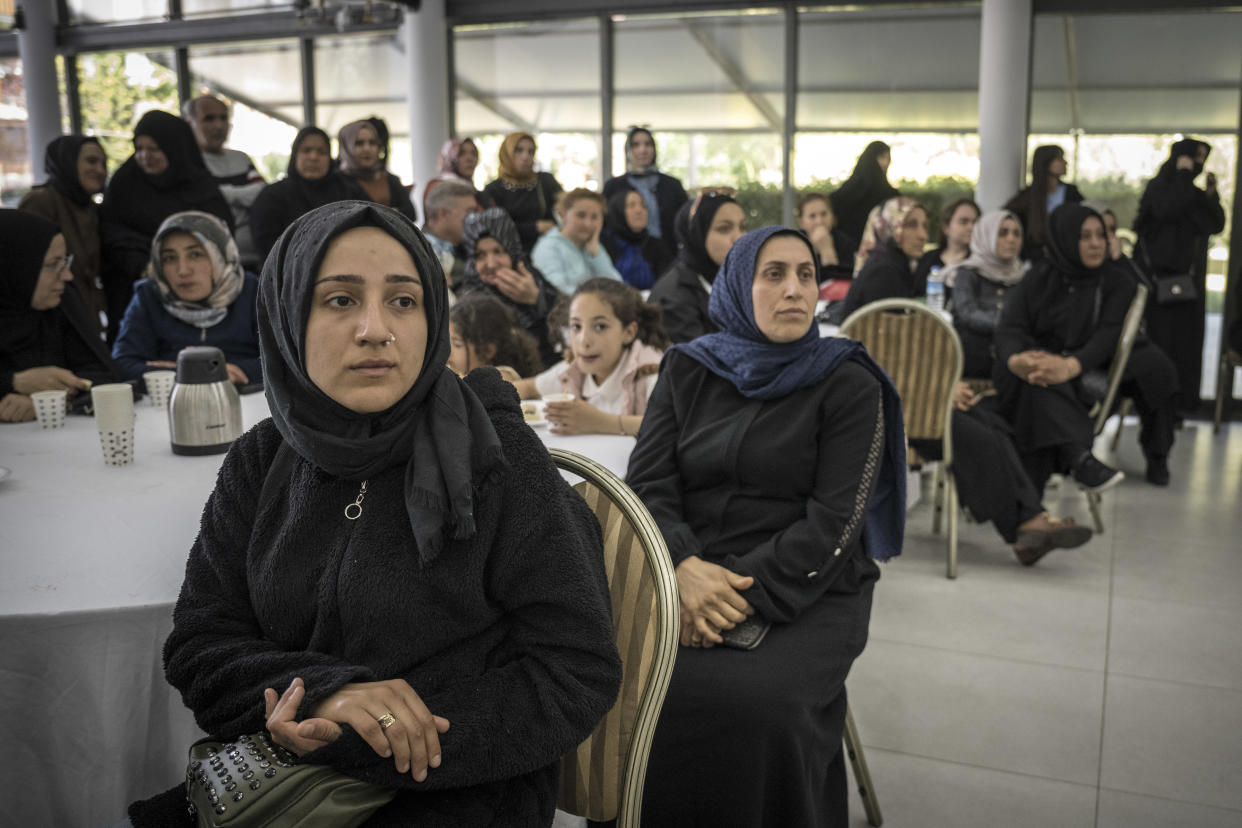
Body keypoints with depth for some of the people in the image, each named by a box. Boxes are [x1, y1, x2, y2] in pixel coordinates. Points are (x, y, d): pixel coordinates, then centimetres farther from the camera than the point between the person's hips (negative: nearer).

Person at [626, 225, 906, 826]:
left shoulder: (849, 386, 3)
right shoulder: (686, 370, 12)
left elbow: (833, 520, -6)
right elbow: (646, 483, 3)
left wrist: (747, 593, -18)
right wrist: (684, 569, -16)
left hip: (805, 591, -2)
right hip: (683, 580, 3)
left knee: (755, 704, -31)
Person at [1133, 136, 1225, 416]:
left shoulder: (1194, 193, 17)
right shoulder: (1159, 186, -1)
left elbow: (1217, 225, 12)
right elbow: (1166, 211, -22)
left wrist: (1211, 195, 0)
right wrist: (1182, 176, -12)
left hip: (1190, 276, 7)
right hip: (1161, 275, -7)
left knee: (1189, 338, 4)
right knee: (1162, 335, -9)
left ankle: (1185, 396, 8)